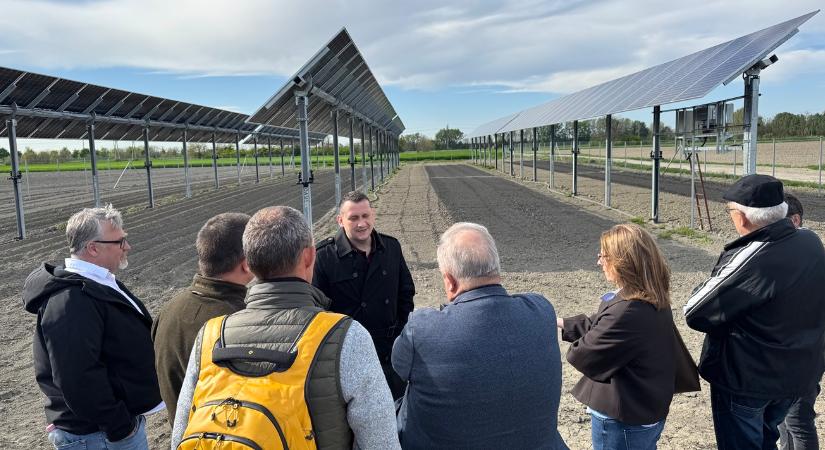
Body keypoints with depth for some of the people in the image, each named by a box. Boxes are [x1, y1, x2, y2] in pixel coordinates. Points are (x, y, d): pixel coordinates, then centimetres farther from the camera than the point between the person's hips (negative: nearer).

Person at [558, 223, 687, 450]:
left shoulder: (627, 312, -33)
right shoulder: (653, 301, 0)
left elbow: (585, 355, -22)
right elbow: (598, 326, 11)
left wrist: (572, 349, 0)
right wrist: (559, 323, 10)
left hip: (622, 422, -9)